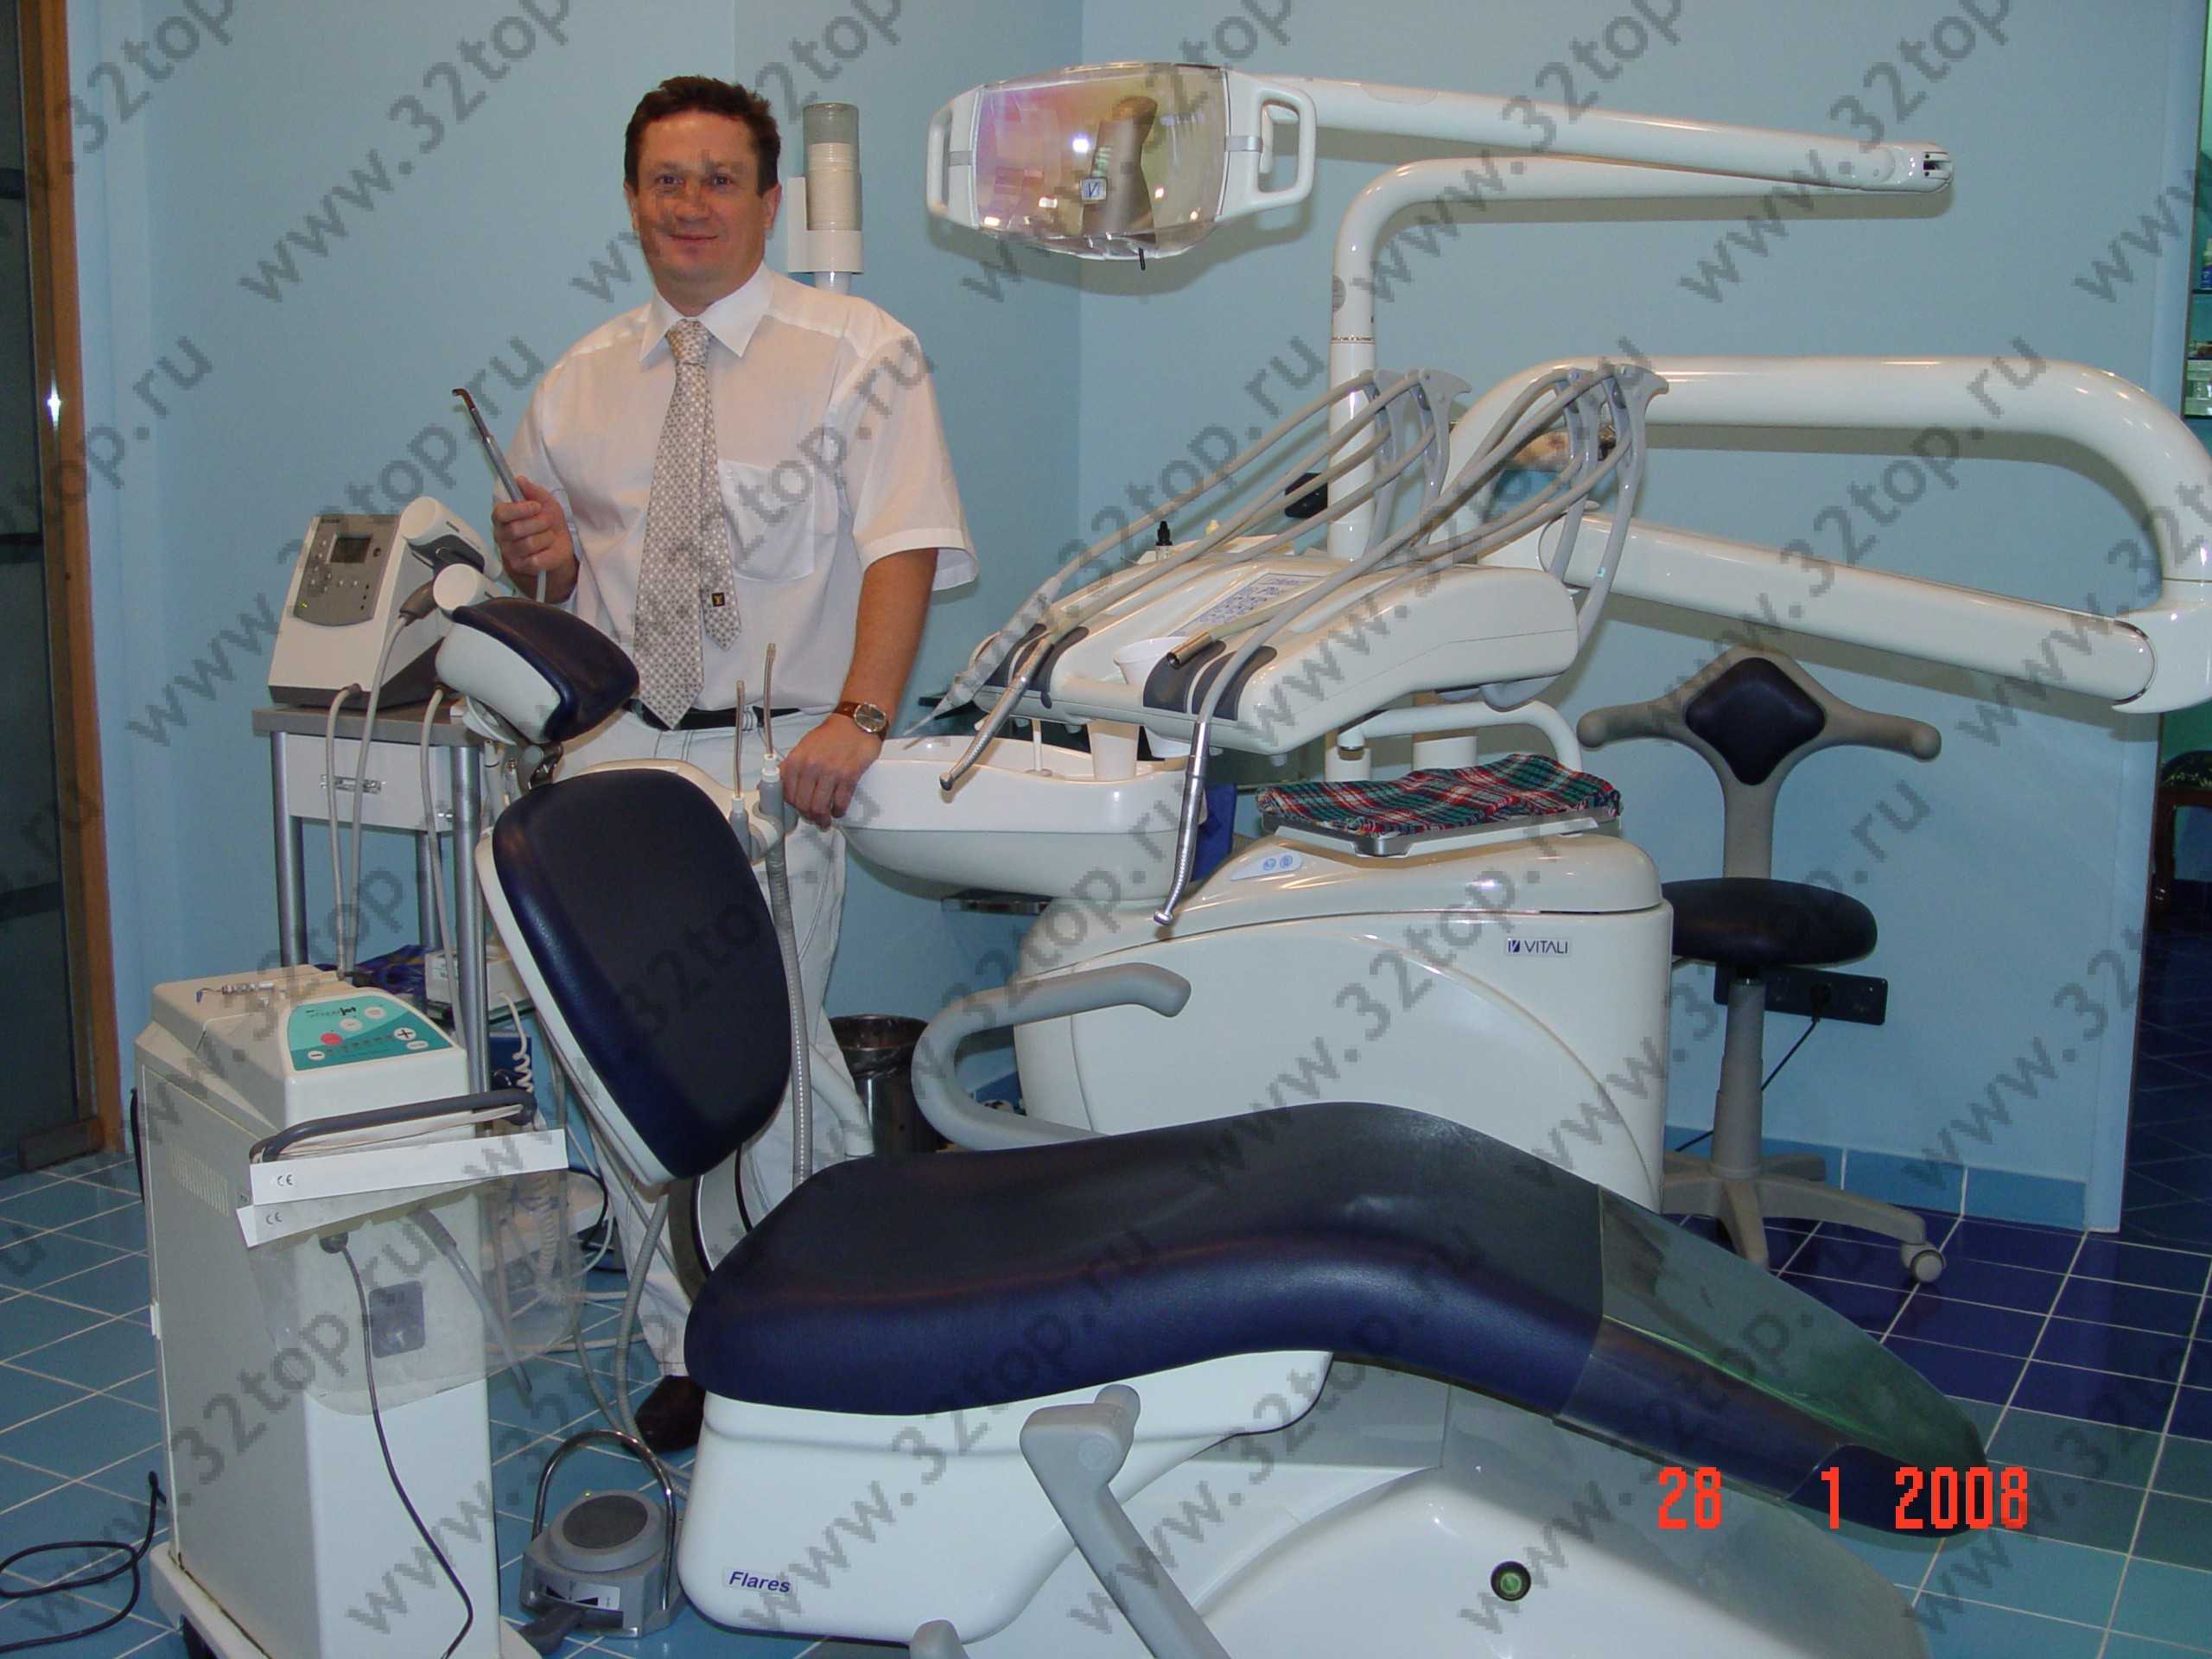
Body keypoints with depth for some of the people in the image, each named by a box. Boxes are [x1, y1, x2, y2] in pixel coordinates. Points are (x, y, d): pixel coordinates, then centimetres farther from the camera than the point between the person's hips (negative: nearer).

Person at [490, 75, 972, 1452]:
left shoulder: (859, 355, 0)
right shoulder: (580, 384, 15)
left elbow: (904, 549, -11)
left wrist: (858, 719, -26)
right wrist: (542, 557, -4)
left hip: (776, 759, -5)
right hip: (617, 753, 5)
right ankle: (688, 1352, 23)